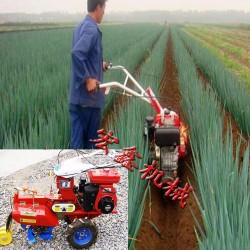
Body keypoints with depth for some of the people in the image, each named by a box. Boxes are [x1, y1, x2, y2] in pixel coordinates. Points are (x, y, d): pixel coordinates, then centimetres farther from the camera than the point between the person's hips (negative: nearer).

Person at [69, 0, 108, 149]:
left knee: (77, 139, 11)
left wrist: (99, 64, 27)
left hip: (77, 95, 8)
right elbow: (76, 53, -29)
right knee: (91, 139, 5)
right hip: (89, 95, -8)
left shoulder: (81, 26, 13)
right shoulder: (92, 29, -16)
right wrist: (88, 79, -24)